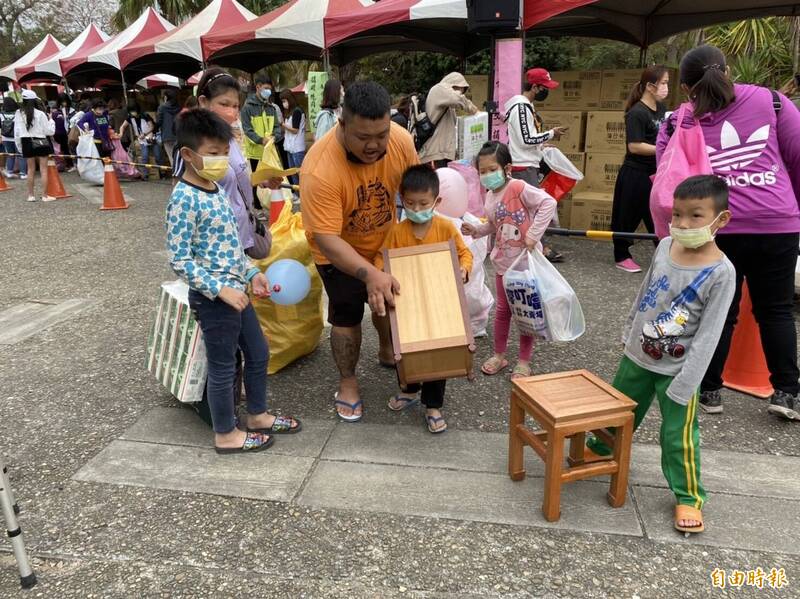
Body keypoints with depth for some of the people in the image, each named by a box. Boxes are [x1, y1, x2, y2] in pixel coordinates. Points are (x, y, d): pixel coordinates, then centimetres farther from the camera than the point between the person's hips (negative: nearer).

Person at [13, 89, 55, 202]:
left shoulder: (18, 114, -4)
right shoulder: (40, 114, -12)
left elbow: (17, 132, -1)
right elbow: (49, 131, -8)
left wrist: (19, 144, 11)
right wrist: (50, 120, 9)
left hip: (27, 143, 3)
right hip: (41, 142, -3)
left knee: (31, 170, 12)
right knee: (43, 169, 2)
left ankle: (31, 195, 17)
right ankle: (45, 195, 1)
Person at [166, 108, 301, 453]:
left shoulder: (216, 189, 8)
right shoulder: (184, 199, -19)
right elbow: (179, 260, -21)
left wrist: (251, 273, 10)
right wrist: (220, 288, -23)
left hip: (235, 291, 9)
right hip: (212, 297, -9)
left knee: (258, 352, 19)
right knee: (223, 366, 6)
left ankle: (257, 415, 38)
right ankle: (226, 435, 25)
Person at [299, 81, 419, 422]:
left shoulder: (401, 141, -24)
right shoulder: (319, 169, -38)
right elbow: (326, 239, -39)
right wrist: (370, 275, -49)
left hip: (384, 240, 5)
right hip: (338, 250, -5)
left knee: (389, 298, 21)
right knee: (347, 314, -2)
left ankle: (387, 352, 49)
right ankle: (347, 384, 22)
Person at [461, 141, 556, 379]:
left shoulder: (518, 187, -19)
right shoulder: (489, 197, 4)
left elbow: (548, 202, -27)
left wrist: (533, 234, -29)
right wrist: (476, 230, 1)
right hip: (503, 261, 7)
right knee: (503, 309, 16)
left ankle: (524, 361, 19)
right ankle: (499, 355, 31)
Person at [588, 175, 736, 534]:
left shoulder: (721, 272, -22)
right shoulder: (665, 246, -7)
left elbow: (707, 336, -20)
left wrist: (684, 386, -19)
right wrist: (629, 332, 18)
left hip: (676, 370, -5)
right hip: (637, 356, 5)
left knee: (678, 437, 6)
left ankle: (688, 497, 27)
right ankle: (599, 448, 49)